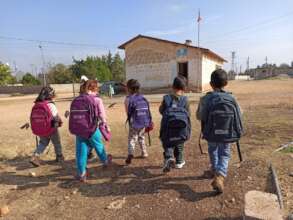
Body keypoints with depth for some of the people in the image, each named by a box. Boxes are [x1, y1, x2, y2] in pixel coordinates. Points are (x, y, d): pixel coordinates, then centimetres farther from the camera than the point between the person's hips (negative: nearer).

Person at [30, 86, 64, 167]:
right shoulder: (50, 105, -22)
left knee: (43, 143, 24)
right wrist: (60, 122, 2)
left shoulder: (36, 105, -4)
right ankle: (59, 156, 33)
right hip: (51, 129, -4)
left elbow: (33, 118, 2)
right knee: (57, 143, 17)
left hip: (39, 130, 5)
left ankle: (35, 156, 6)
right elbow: (56, 117, -19)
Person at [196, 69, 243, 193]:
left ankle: (215, 170, 47)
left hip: (211, 134, 0)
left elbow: (199, 116, -8)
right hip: (227, 134, 0)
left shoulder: (206, 99, -15)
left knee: (213, 150, 26)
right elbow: (239, 117, -3)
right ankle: (219, 176, -6)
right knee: (224, 155, 14)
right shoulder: (231, 99, -8)